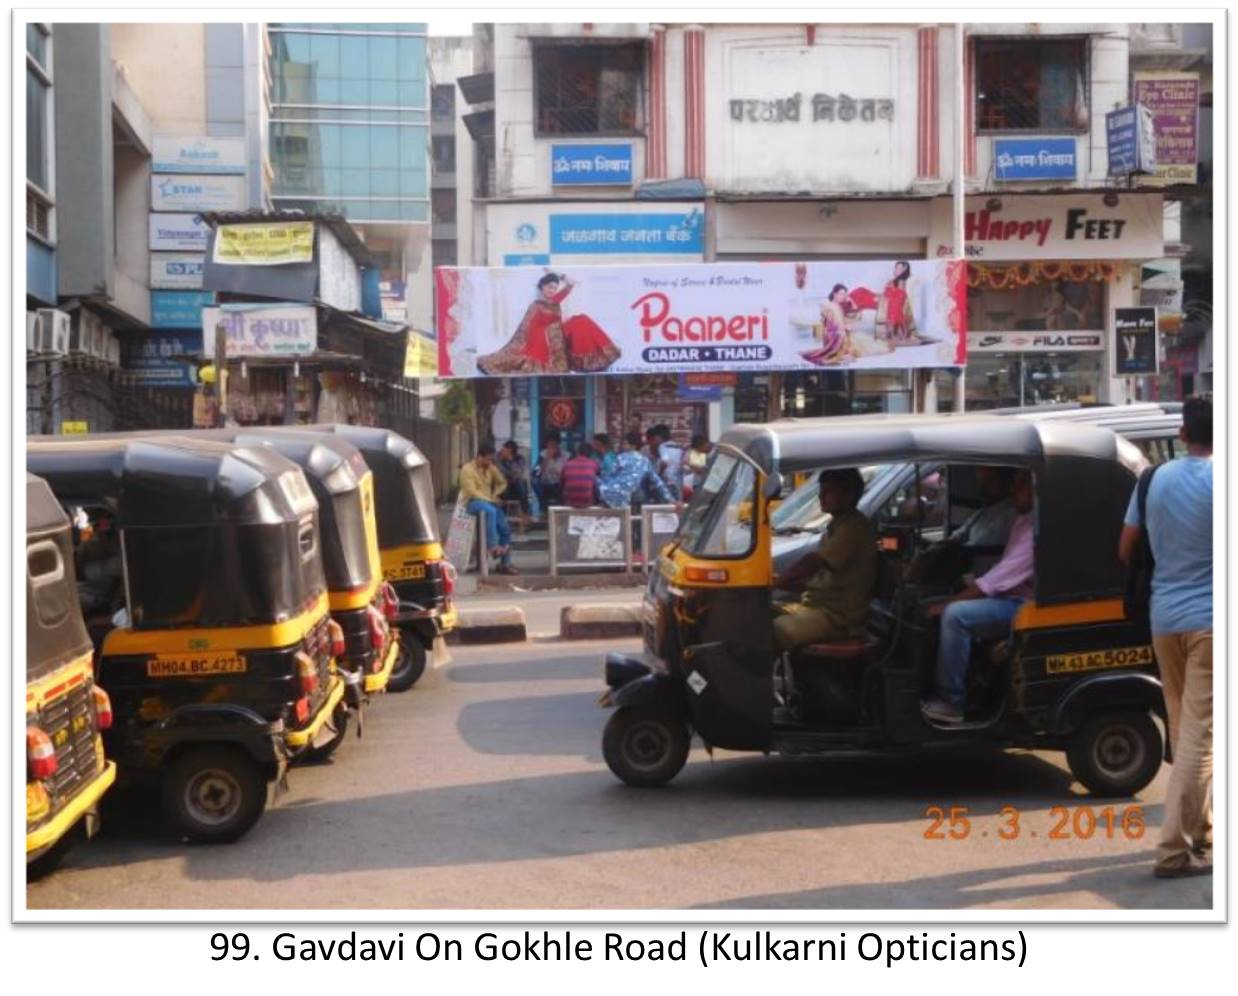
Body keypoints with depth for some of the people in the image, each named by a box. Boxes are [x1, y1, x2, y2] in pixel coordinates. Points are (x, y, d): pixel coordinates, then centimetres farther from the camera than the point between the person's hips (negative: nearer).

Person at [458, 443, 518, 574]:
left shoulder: (491, 468, 11)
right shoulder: (468, 469, -9)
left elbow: (503, 483, 21)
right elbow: (472, 492, -16)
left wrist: (495, 494, 2)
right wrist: (490, 500, -20)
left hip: (490, 502, 7)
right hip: (473, 502, -7)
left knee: (505, 529, -8)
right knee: (490, 510, -40)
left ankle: (504, 564, -2)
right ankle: (492, 546, -39)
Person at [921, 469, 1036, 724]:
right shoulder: (1023, 522, 14)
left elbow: (1001, 577, -24)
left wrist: (947, 603, -21)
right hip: (1011, 596, 11)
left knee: (955, 615, -26)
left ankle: (951, 703, -19)